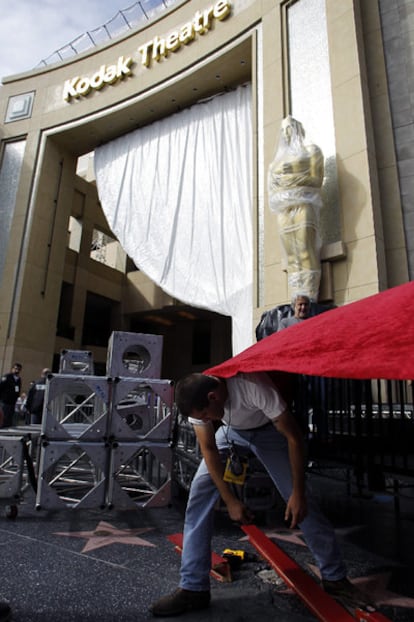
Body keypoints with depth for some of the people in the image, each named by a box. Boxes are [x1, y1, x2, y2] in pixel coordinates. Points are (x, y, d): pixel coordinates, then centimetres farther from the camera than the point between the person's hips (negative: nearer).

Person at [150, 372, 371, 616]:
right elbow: (208, 450, -15)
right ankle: (193, 588, 0)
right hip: (231, 431, 3)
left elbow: (293, 436, -30)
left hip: (268, 431, -3)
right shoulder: (197, 397, -27)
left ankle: (335, 576, 15)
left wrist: (298, 492, -26)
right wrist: (230, 500, -17)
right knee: (200, 491, -11)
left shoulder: (254, 386, -41)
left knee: (300, 501, -9)